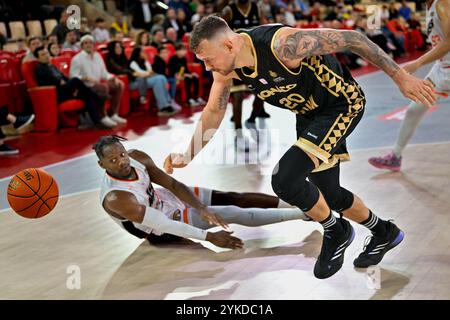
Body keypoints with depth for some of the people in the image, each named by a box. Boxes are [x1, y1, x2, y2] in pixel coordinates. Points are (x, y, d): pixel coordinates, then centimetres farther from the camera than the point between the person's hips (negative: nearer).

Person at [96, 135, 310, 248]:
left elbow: (173, 184, -13)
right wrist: (209, 237, -37)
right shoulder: (116, 199, -36)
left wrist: (201, 208, -29)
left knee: (232, 198, -2)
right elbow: (163, 224, -36)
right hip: (162, 227, -6)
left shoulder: (137, 157, -15)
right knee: (235, 214, -13)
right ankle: (304, 213, -6)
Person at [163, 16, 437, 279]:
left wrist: (401, 78, -23)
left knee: (285, 179, -23)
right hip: (310, 114, 8)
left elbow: (351, 38, -27)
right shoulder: (226, 68, -11)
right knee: (329, 194, 17)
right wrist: (189, 156, -5)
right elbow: (213, 111, 6)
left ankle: (335, 232, 4)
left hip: (342, 104, -8)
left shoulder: (282, 44, -34)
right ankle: (384, 233, 44)